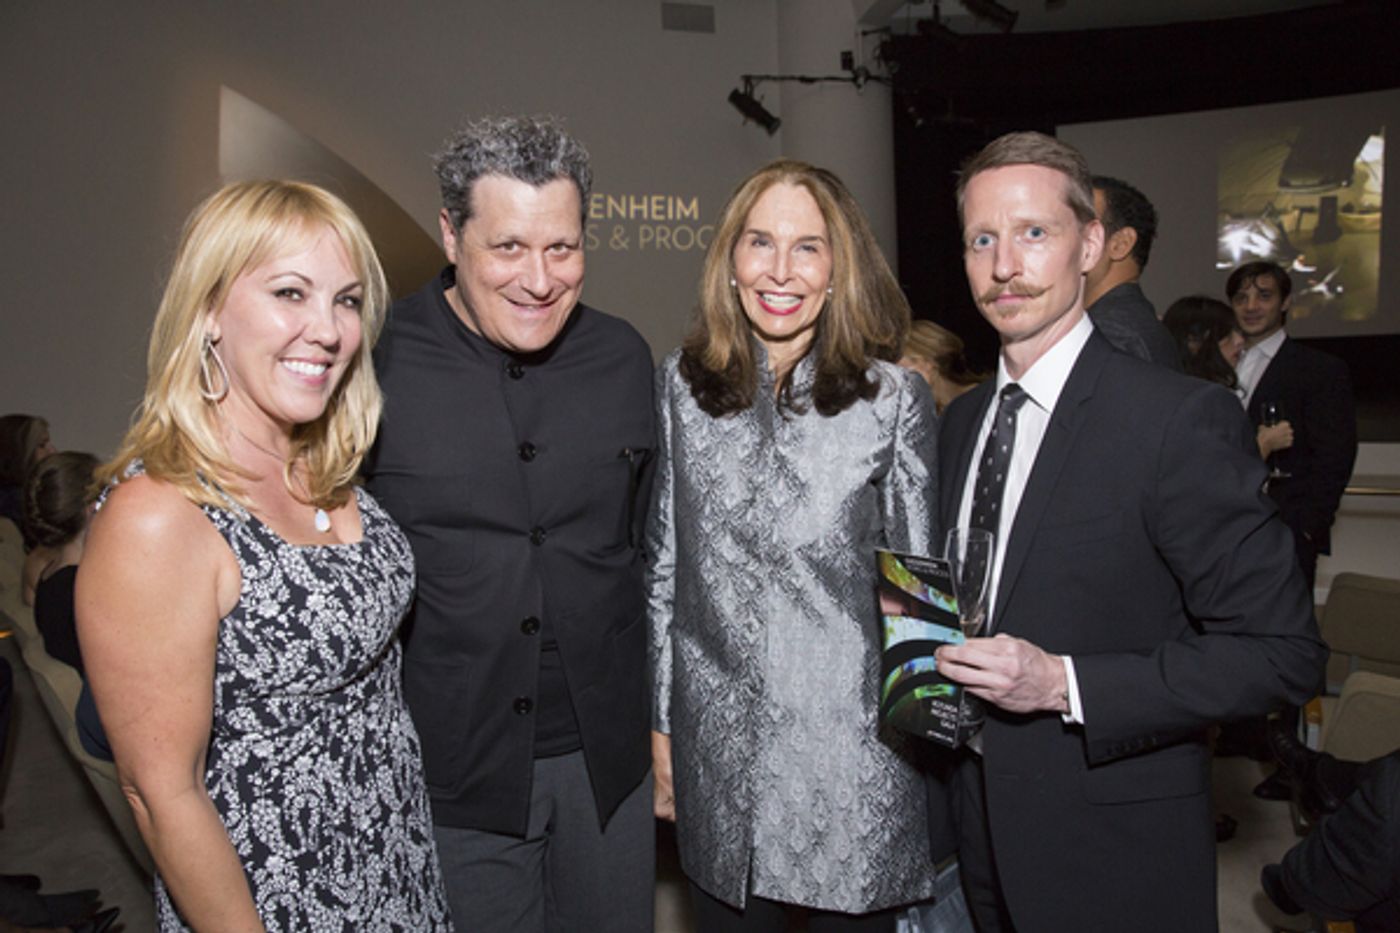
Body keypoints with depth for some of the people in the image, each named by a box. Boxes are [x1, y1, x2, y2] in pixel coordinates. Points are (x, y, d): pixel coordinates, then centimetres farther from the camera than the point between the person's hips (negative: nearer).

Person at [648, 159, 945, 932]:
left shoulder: (894, 397, -6)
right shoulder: (681, 385, 1)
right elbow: (662, 566, 5)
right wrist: (659, 724, 6)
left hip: (853, 755, -2)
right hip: (717, 750, 2)